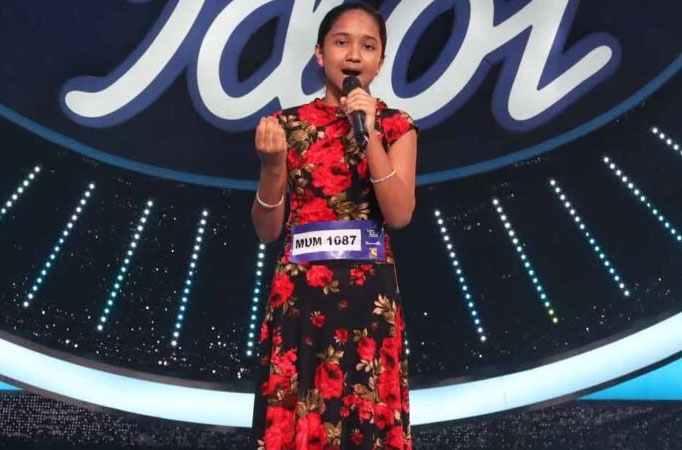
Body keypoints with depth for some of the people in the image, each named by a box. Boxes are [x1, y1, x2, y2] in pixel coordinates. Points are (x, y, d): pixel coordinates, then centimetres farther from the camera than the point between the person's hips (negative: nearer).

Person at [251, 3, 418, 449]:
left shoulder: (395, 125, 5)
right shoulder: (288, 124, 5)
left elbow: (400, 214, -9)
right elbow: (267, 230, 3)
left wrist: (369, 134, -13)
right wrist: (273, 164, -14)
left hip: (369, 292, 0)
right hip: (299, 291, 1)